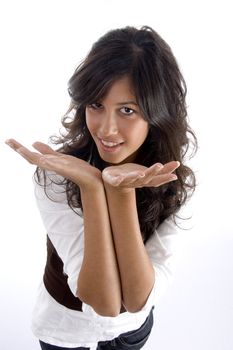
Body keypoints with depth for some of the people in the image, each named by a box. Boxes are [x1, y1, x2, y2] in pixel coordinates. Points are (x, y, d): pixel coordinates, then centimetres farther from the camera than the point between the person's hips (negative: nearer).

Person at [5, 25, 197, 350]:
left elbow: (138, 299, -30)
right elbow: (104, 302, -33)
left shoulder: (173, 177, -21)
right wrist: (91, 186, -43)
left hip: (136, 323, 2)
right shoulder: (55, 174, -29)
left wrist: (122, 189, -41)